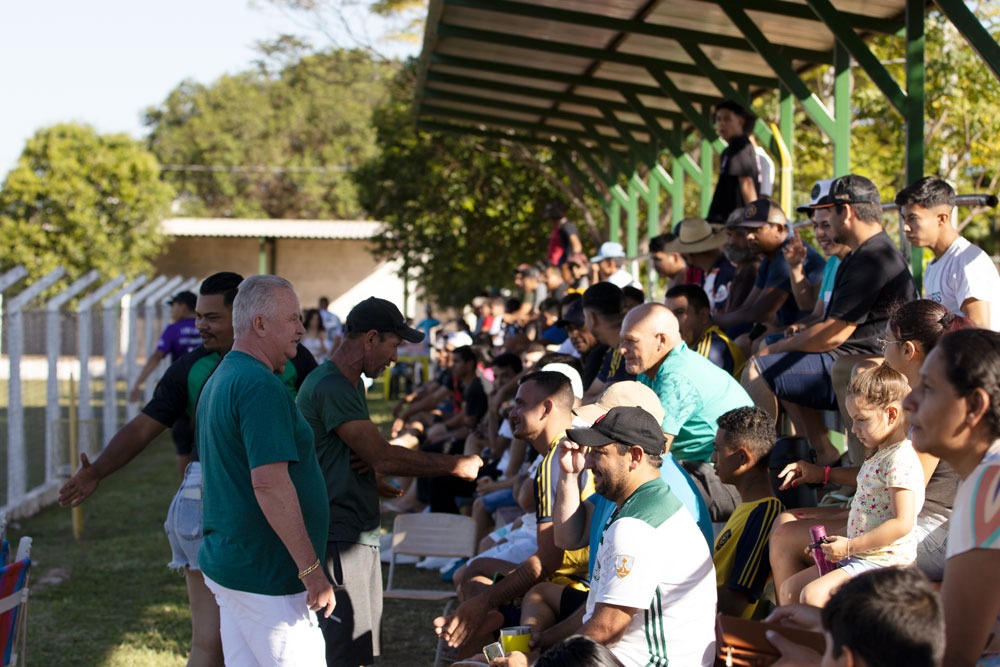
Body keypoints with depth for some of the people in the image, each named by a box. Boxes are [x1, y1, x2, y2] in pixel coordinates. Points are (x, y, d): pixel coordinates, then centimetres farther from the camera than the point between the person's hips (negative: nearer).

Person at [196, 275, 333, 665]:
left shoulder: (219, 380, 15)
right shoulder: (260, 387, -18)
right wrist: (311, 569, -22)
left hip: (225, 562, 10)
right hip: (265, 577, -10)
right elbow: (269, 483, -26)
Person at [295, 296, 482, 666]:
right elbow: (381, 455, -19)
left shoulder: (350, 384, 17)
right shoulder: (330, 387, -17)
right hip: (337, 538, -11)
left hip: (359, 537, 11)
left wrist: (382, 478, 1)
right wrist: (453, 466, -10)